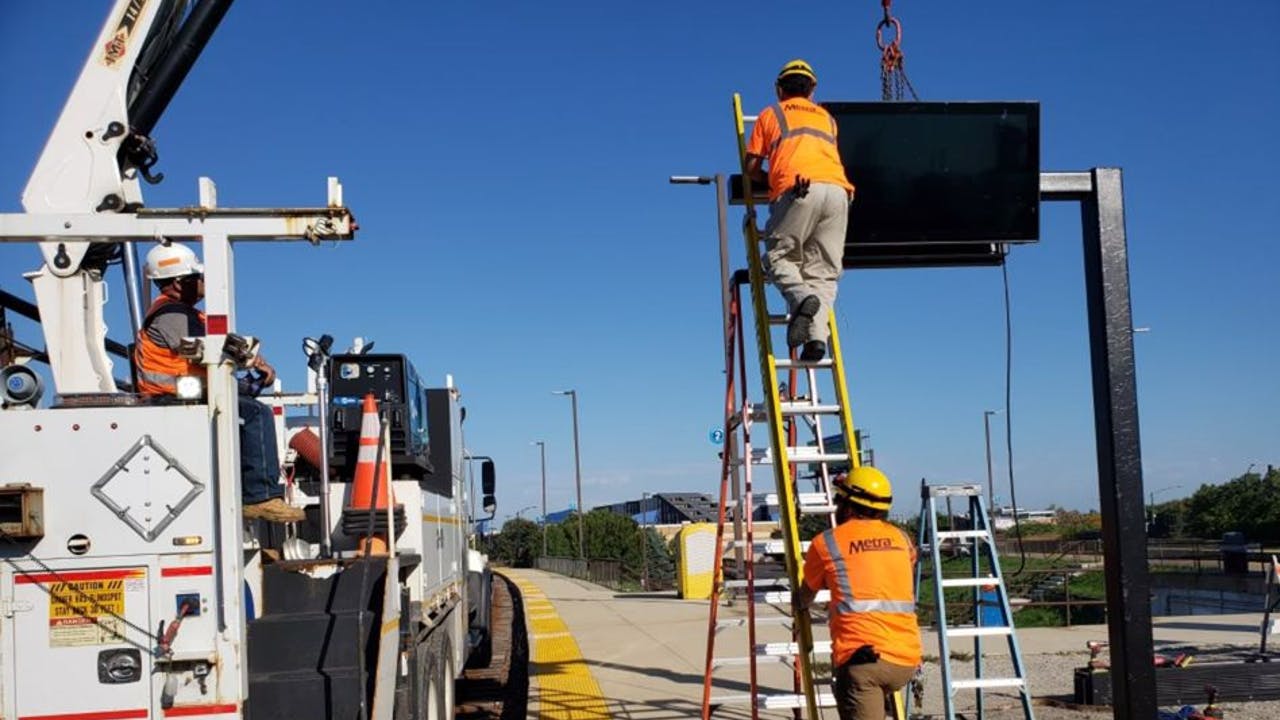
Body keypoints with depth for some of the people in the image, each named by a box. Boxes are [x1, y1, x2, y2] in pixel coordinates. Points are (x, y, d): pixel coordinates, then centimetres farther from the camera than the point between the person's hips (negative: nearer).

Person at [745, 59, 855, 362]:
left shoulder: (770, 114, 24)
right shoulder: (826, 118, 34)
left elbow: (752, 168, 22)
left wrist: (770, 179, 41)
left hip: (799, 188, -3)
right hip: (838, 189, 3)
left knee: (778, 255, 5)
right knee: (824, 269, 3)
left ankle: (801, 297, -26)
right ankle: (817, 334, -18)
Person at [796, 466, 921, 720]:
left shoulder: (826, 542, 8)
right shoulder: (901, 539, 18)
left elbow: (804, 598, 26)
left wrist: (800, 608, 49)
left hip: (863, 659, -6)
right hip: (906, 660, 6)